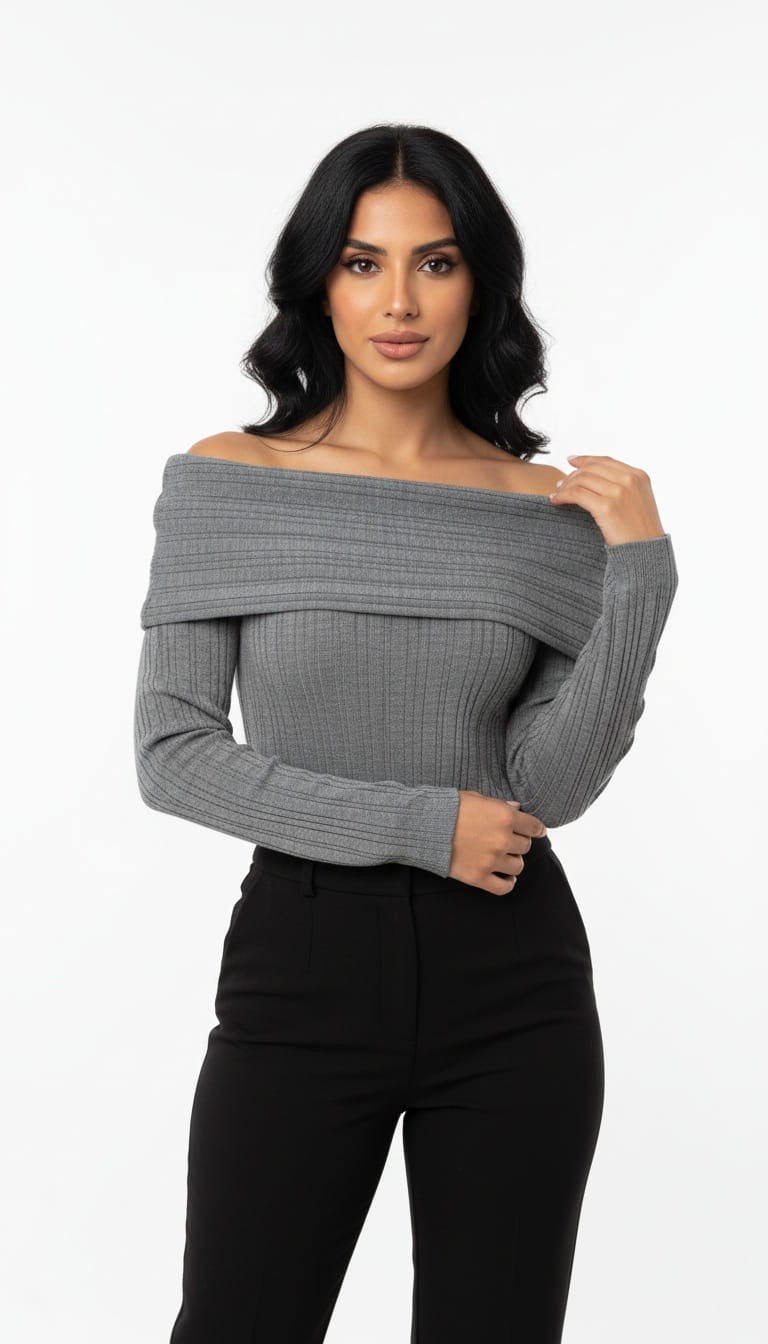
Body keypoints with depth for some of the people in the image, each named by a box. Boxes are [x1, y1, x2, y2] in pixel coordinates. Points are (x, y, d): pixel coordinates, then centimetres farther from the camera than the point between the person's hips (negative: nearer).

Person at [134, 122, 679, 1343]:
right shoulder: (224, 483, -3)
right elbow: (172, 755, -8)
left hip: (510, 980, 2)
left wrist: (640, 570, -14)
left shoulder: (549, 508, 2)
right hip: (304, 963, -1)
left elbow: (555, 786, -5)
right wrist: (419, 824, -12)